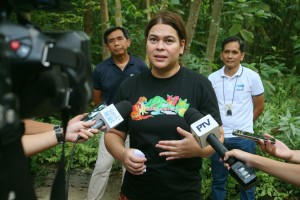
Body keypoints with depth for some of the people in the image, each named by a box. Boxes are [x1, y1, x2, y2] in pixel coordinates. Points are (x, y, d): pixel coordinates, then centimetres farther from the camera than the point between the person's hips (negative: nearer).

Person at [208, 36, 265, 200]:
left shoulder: (252, 77, -3)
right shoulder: (212, 78, 0)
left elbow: (259, 107, 5)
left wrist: (243, 125, 9)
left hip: (243, 138, -1)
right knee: (218, 180, 13)